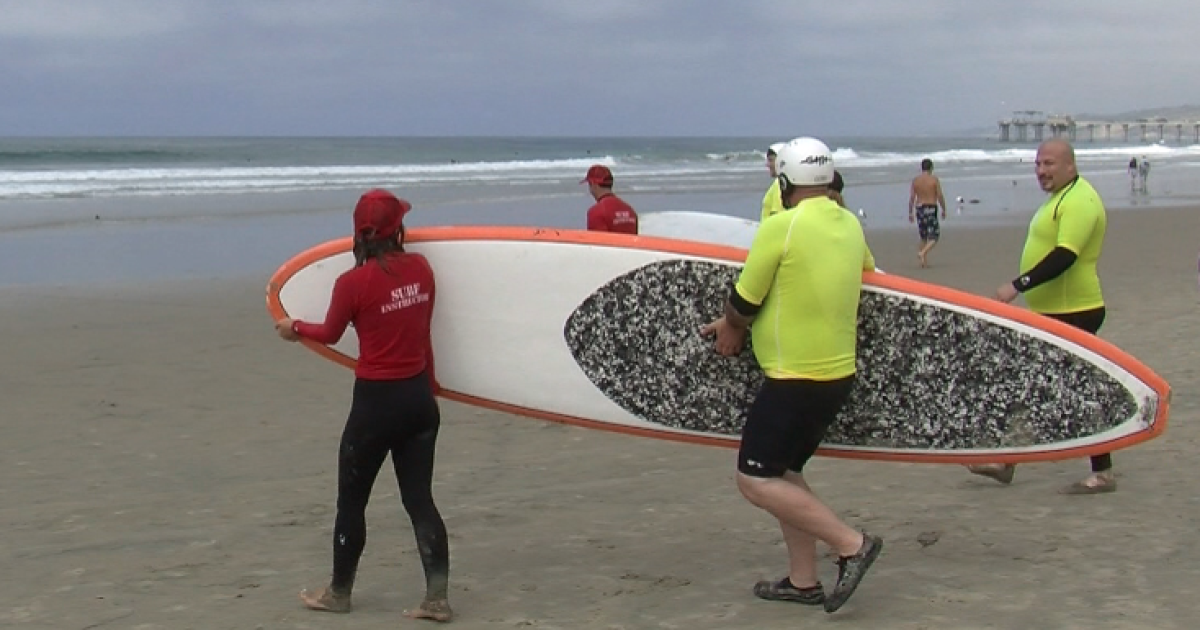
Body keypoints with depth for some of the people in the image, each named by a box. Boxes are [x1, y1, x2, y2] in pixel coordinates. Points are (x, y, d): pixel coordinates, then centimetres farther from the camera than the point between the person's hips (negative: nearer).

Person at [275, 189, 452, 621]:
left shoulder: (353, 283, -15)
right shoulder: (420, 268, -2)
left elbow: (330, 334, 2)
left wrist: (295, 328, 22)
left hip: (377, 401, -5)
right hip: (419, 396, 5)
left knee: (352, 500, 12)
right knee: (419, 498, 9)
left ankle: (338, 593, 25)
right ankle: (437, 598, 5)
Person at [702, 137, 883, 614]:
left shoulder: (781, 226, -15)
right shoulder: (852, 226, 8)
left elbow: (743, 302, -11)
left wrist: (730, 329, 13)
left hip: (795, 379, -9)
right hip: (839, 373, 9)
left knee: (755, 481, -3)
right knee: (783, 472, 19)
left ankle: (851, 543, -7)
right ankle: (803, 581, 20)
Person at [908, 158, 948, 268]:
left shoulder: (915, 180, 4)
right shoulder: (934, 179, -5)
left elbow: (911, 198, 1)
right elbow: (940, 196, -7)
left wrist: (910, 213, 7)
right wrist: (944, 210, 5)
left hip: (919, 209, 4)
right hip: (931, 208, -4)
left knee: (923, 237, 14)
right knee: (934, 237, 1)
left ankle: (925, 261, 13)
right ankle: (922, 253, -23)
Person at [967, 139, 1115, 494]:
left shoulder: (1079, 202, -19)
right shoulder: (1061, 199, 15)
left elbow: (1065, 256, -29)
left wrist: (1018, 285, -32)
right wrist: (1024, 289, 19)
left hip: (1072, 315, -11)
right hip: (1051, 313, 11)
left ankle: (1103, 474, 5)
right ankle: (1008, 462, 24)